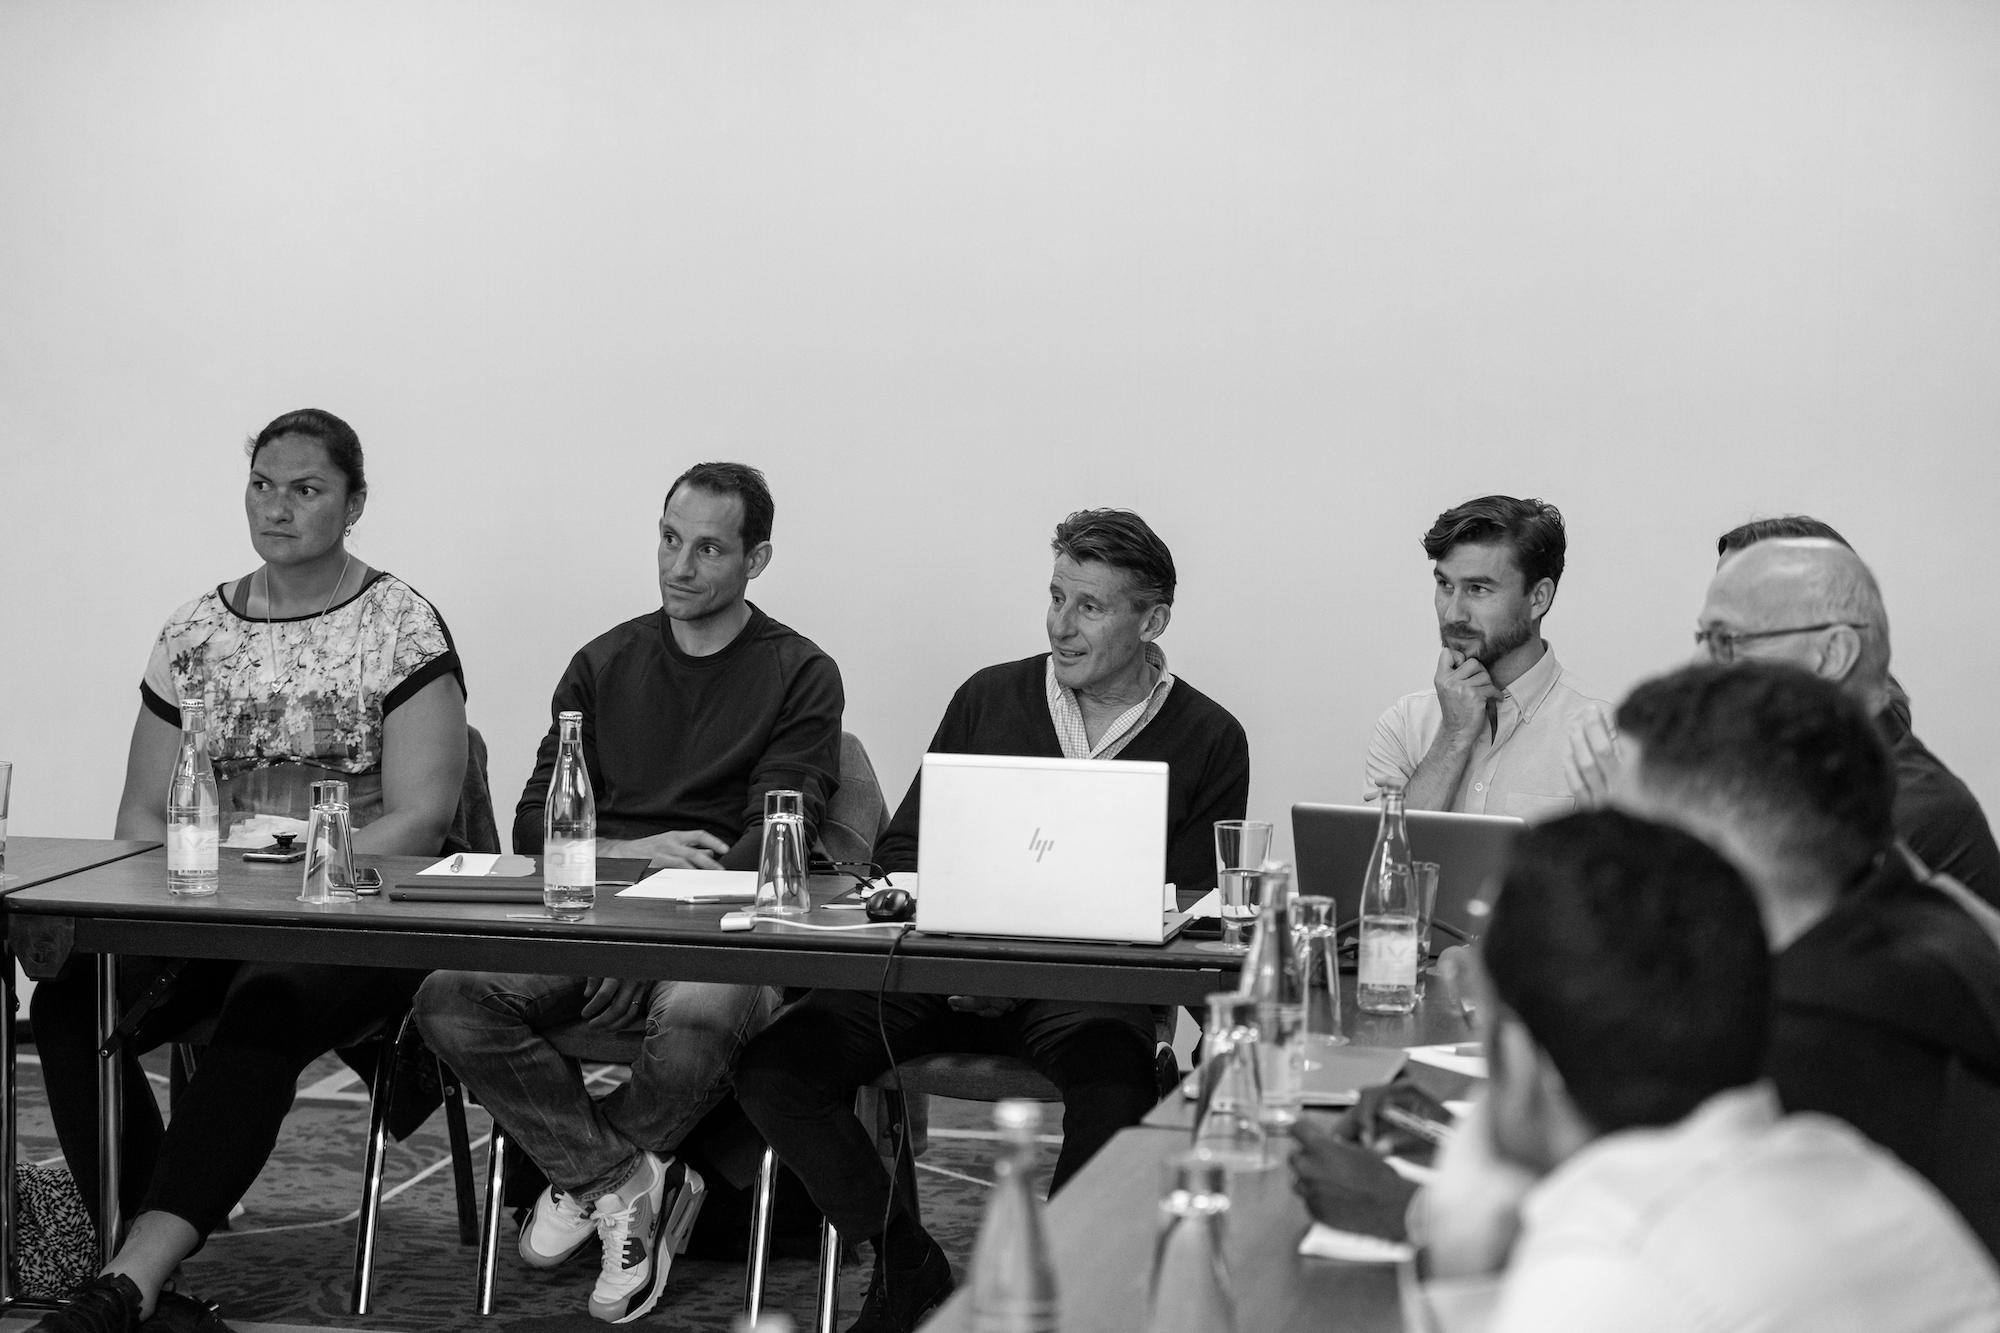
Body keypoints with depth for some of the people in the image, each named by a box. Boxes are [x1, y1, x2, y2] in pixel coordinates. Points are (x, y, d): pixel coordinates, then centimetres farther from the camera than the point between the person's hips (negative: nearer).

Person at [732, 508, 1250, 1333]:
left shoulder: (1207, 741, 5)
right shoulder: (989, 698, 13)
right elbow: (903, 849, 16)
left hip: (1088, 985, -3)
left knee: (1117, 1093, -38)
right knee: (772, 1070, -18)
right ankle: (905, 1266, -3)